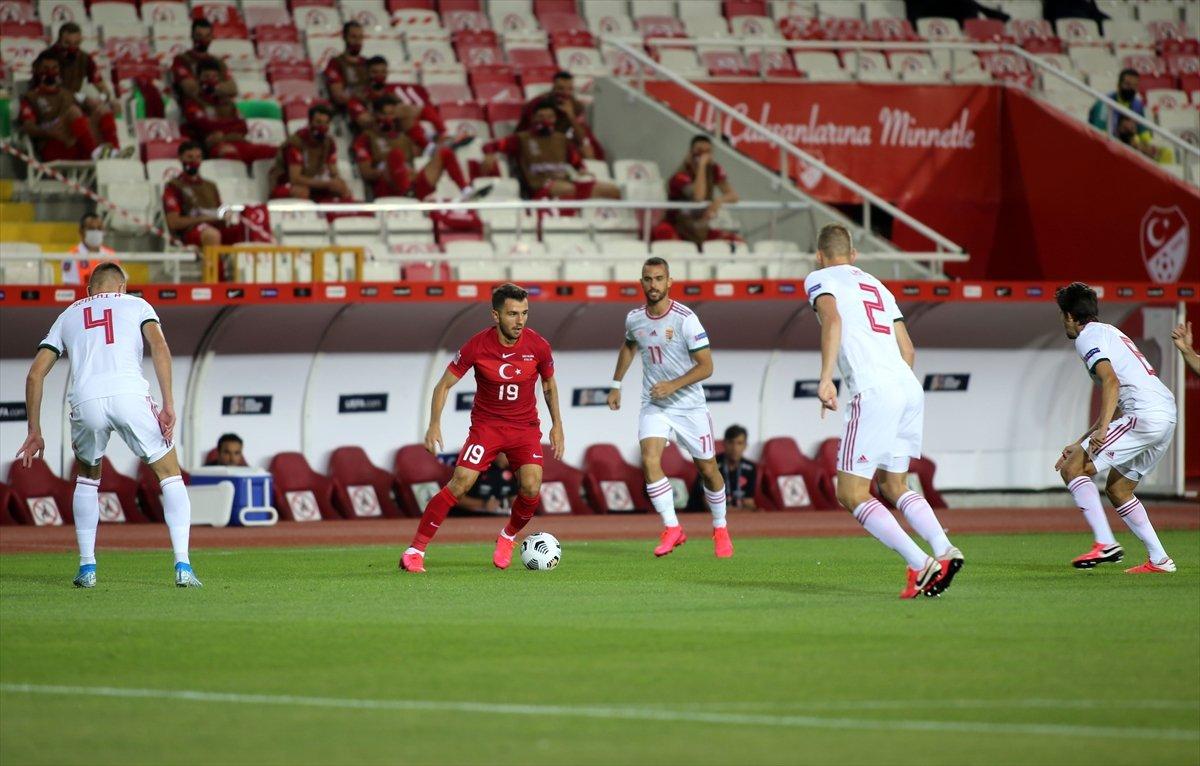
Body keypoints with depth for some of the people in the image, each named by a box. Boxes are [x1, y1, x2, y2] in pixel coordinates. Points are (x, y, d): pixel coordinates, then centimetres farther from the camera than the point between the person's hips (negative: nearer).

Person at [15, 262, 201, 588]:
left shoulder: (69, 315, 29)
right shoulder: (136, 305, 23)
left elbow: (36, 374, 23)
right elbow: (159, 347, 3)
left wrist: (35, 433, 26)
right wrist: (168, 406, -2)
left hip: (86, 402, 2)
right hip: (131, 394, -2)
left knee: (87, 478, 28)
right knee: (170, 474, 13)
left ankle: (86, 566, 22)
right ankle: (182, 565, 1)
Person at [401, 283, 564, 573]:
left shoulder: (538, 346, -10)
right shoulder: (477, 346, -16)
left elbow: (549, 384, 10)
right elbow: (443, 386, -5)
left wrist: (557, 425, 8)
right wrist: (434, 425, -15)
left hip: (526, 426, 2)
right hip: (486, 424, -2)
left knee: (531, 487, -18)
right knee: (460, 483, -18)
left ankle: (508, 537, 14)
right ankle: (415, 550, -10)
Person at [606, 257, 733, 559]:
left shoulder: (685, 319, -15)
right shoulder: (634, 319, -1)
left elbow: (706, 366, -14)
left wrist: (673, 385, -25)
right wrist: (616, 384, 23)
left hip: (690, 406, -3)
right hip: (653, 406, 3)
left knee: (707, 469, 5)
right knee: (649, 460, -19)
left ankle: (720, 529, 27)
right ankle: (672, 528, -12)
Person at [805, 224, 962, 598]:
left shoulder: (819, 279, 7)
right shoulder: (875, 284, 27)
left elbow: (832, 319, -15)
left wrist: (826, 379, -22)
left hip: (874, 392, -7)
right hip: (910, 388, 7)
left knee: (851, 493, -3)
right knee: (893, 486, 19)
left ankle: (920, 563, -16)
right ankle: (944, 550, -3)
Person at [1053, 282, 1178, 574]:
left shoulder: (1088, 337, 0)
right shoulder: (1111, 334, 30)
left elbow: (1111, 381, -18)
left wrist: (1102, 429, -27)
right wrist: (1079, 444, 34)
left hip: (1146, 415, -10)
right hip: (1166, 416, 10)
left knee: (1072, 469, -7)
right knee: (1117, 488, 20)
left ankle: (1105, 544, -18)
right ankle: (1158, 559, 13)